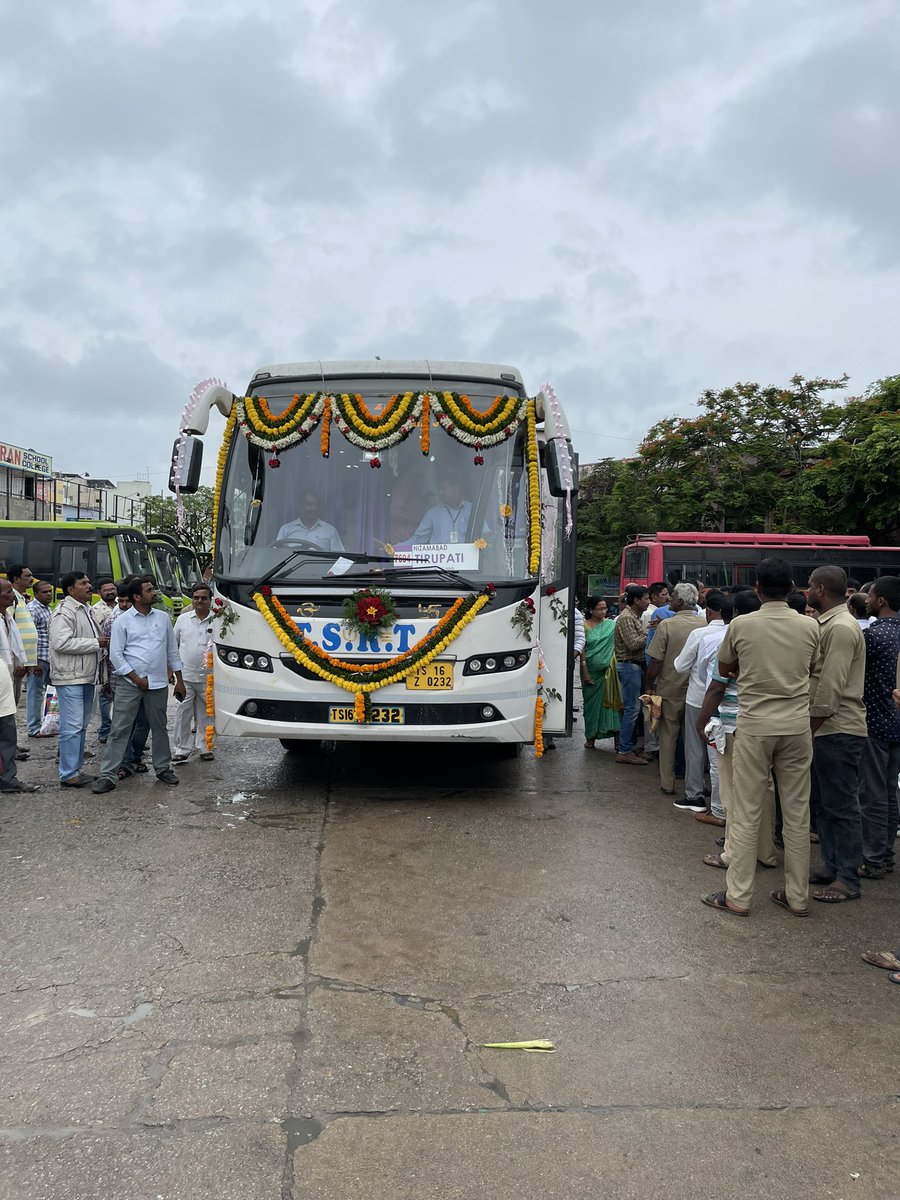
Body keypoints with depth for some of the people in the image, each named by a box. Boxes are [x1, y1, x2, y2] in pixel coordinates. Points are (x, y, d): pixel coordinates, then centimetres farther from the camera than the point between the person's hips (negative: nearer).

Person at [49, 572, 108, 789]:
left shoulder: (87, 610, 18)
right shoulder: (64, 612, -12)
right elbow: (61, 643, -24)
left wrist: (103, 641, 10)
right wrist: (95, 643, -19)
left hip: (86, 677, 10)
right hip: (70, 678, -10)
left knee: (81, 727, 14)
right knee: (72, 727, -8)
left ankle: (76, 769, 22)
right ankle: (68, 775, -3)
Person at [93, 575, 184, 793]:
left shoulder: (163, 618, 8)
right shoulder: (122, 621, -3)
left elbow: (172, 651, 13)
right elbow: (115, 655, -6)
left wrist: (179, 681, 11)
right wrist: (137, 679, -10)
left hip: (158, 683, 3)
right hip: (129, 683, -3)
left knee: (159, 727, 13)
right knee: (119, 730, -3)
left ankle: (163, 768, 26)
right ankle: (107, 775, 1)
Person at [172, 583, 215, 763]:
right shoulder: (183, 619, 8)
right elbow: (173, 645, 14)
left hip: (207, 677, -1)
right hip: (185, 675, 1)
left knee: (205, 714, 8)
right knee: (183, 714, -1)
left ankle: (205, 747, 19)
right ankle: (181, 749, 6)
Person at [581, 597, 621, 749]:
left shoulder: (611, 624, 4)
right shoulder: (585, 626, -4)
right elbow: (582, 650, -6)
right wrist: (585, 672, -10)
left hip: (608, 670, 1)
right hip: (591, 671, -1)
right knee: (591, 702, 8)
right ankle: (590, 737, 17)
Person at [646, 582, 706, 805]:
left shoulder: (667, 625, -14)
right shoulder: (704, 625, -4)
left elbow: (656, 662, -14)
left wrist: (650, 685, -1)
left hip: (671, 689, -3)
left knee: (668, 736, 9)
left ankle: (667, 784, 15)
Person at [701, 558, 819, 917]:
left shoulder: (741, 625, -8)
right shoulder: (810, 627, -2)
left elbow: (723, 668, 7)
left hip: (754, 726, -2)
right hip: (797, 726, 3)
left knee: (746, 814, 4)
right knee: (797, 814, 11)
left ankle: (738, 896, 10)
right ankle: (797, 896, 21)